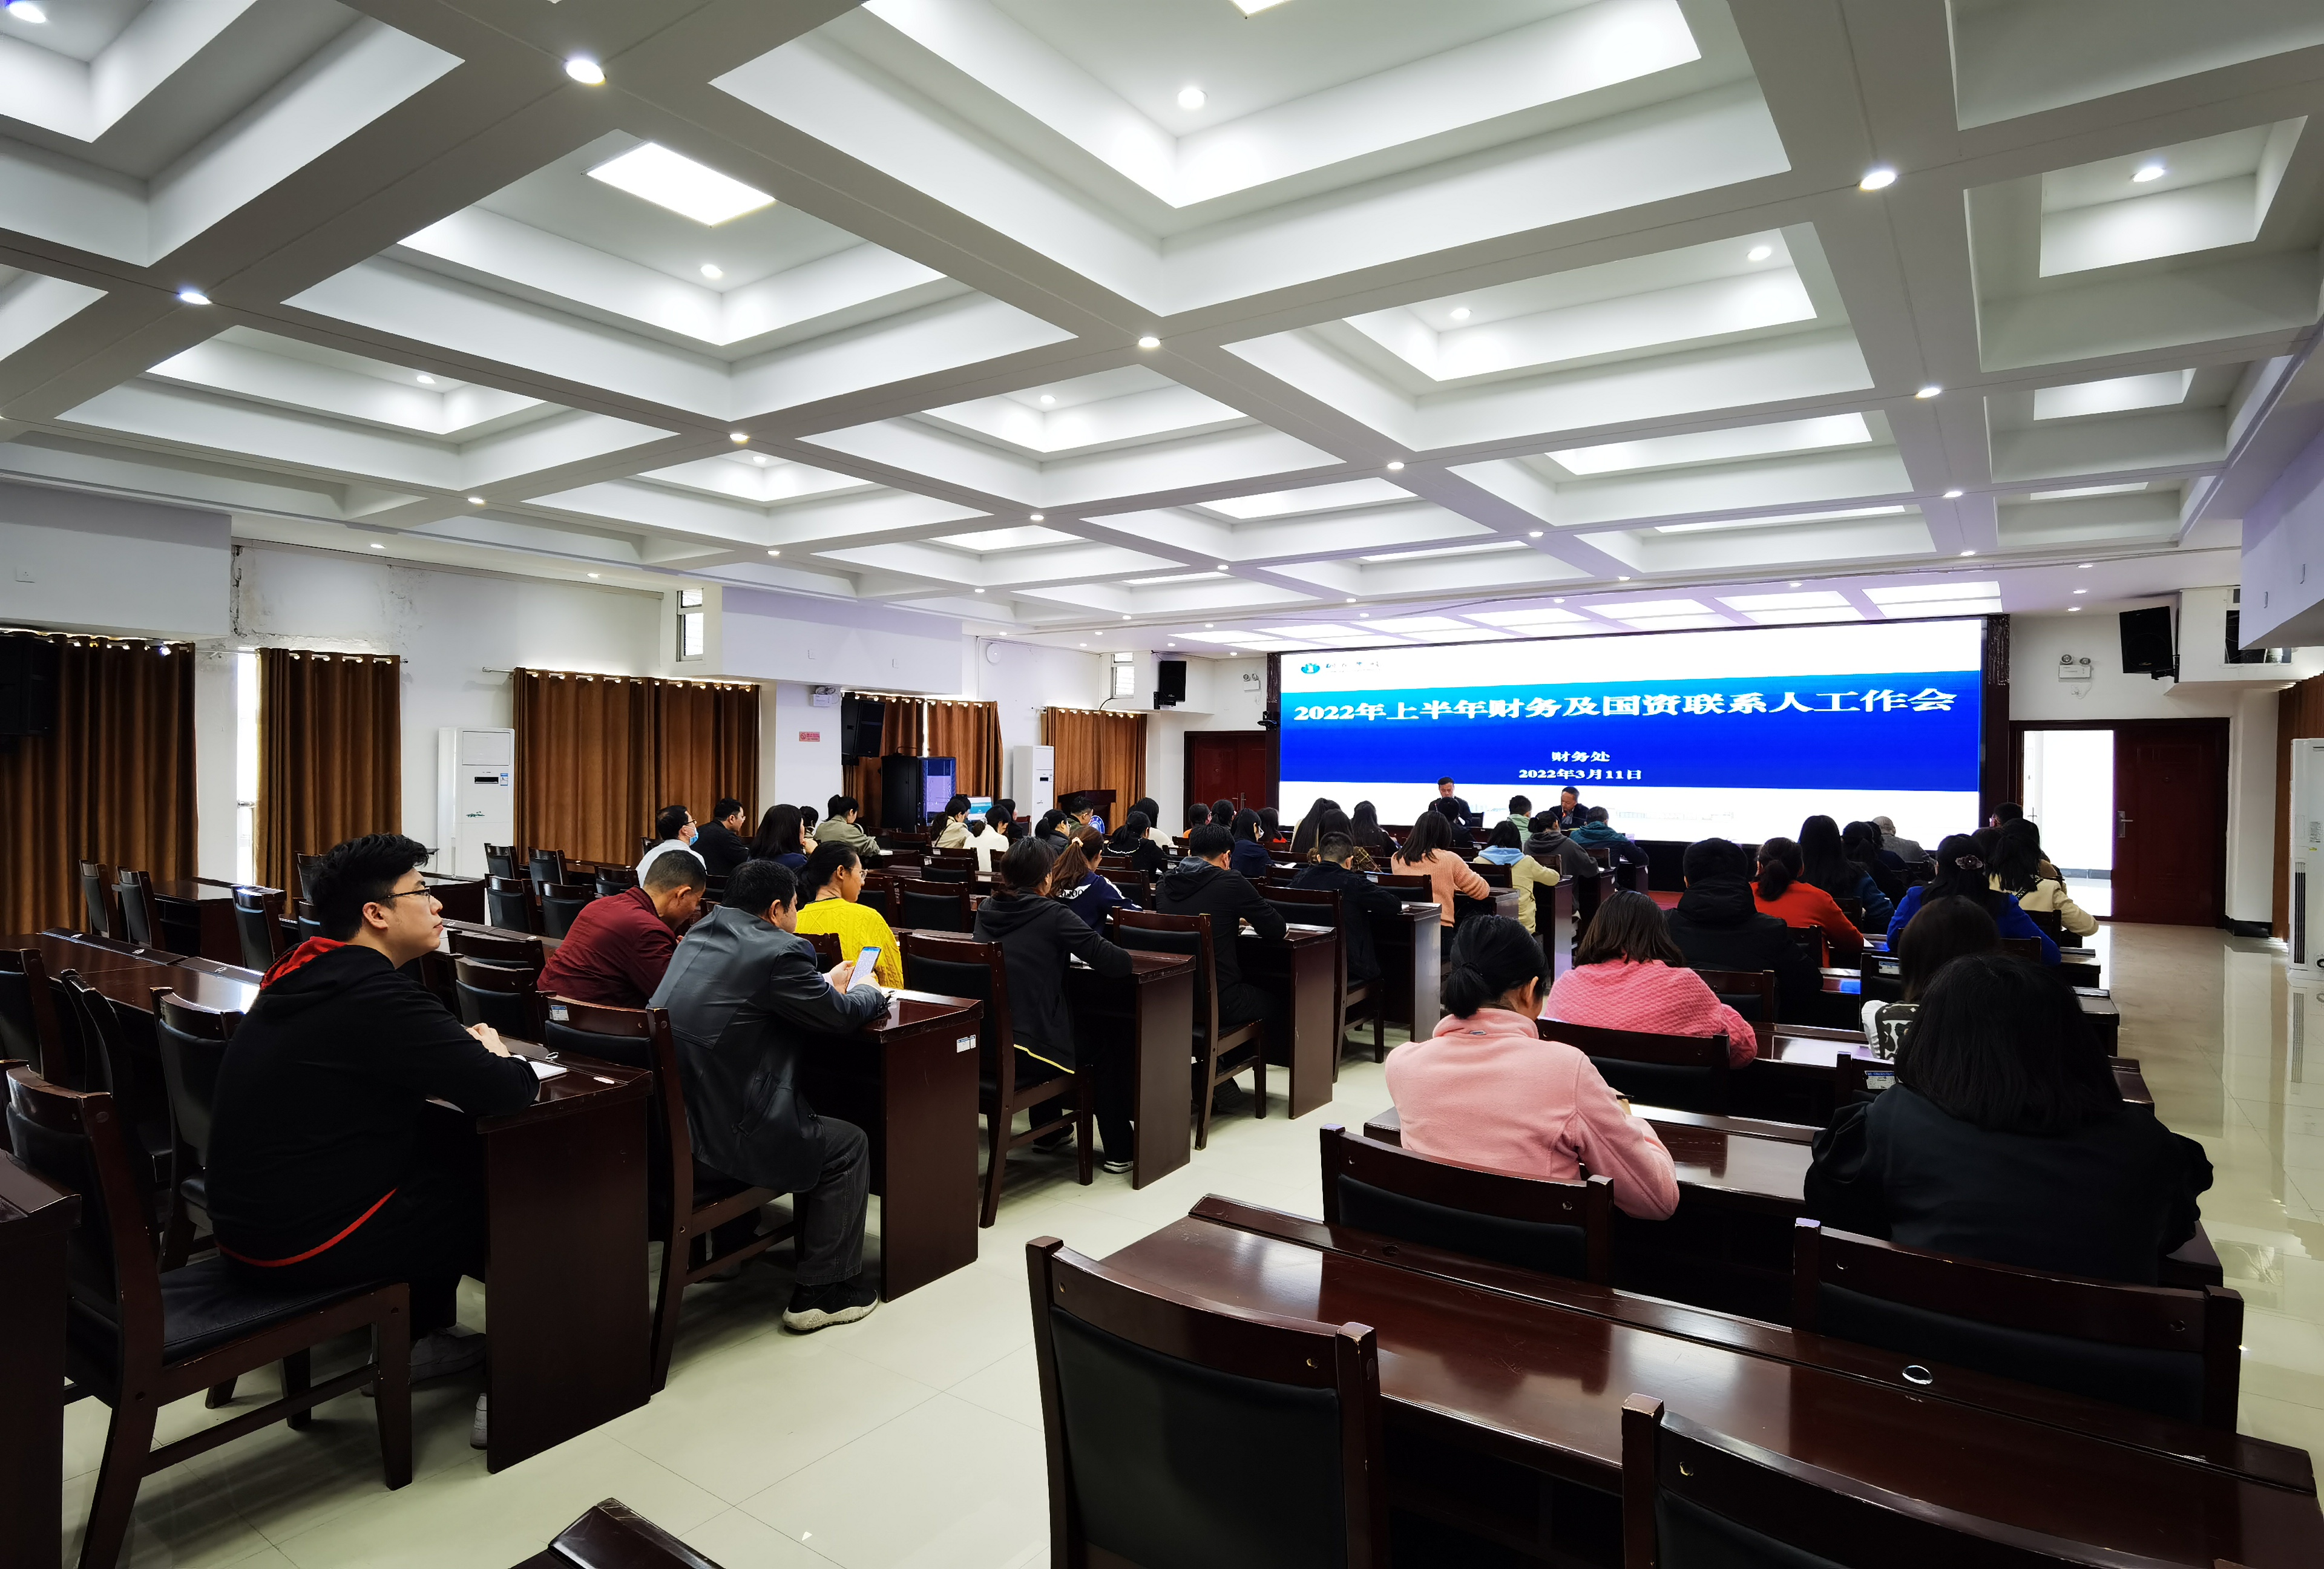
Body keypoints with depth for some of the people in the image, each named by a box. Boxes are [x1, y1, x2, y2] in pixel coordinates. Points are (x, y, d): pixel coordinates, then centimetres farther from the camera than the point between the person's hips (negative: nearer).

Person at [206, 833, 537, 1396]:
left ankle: (412, 1337, 24)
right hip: (303, 1245, -8)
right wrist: (496, 1055, -3)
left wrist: (467, 1052, 1)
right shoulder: (374, 992, -24)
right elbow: (507, 1091, -26)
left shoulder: (306, 973, 4)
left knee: (450, 1147, 15)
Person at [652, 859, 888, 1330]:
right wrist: (872, 993, 17)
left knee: (812, 1125, 29)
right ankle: (822, 1291, 17)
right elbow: (840, 1017, -5)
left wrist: (827, 985, 28)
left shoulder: (700, 935, 9)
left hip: (662, 1123, 9)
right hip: (723, 1132, -9)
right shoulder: (779, 950, -16)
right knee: (849, 1147, 11)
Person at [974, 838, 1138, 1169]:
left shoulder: (986, 909, 5)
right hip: (1027, 1052, -6)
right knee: (1111, 1041, 20)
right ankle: (1119, 1150, 27)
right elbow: (1118, 963, -14)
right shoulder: (1053, 915, -13)